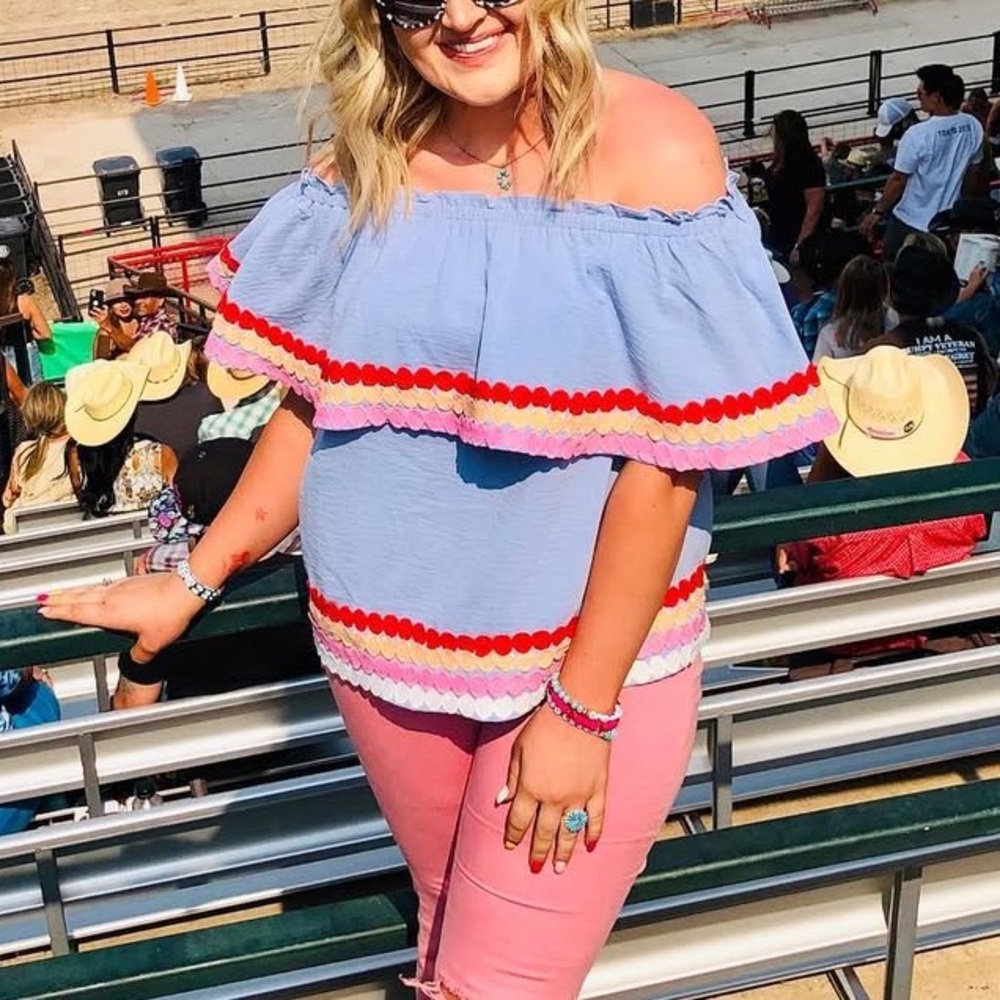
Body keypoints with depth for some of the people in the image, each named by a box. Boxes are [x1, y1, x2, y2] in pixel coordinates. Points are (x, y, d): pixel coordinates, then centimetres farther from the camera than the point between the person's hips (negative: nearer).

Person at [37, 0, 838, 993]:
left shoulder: (652, 149, -15)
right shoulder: (368, 158, 0)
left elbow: (665, 458, -16)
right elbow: (315, 399, 8)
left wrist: (583, 707, -16)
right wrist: (193, 578, 7)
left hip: (594, 649, -4)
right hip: (386, 640, 4)